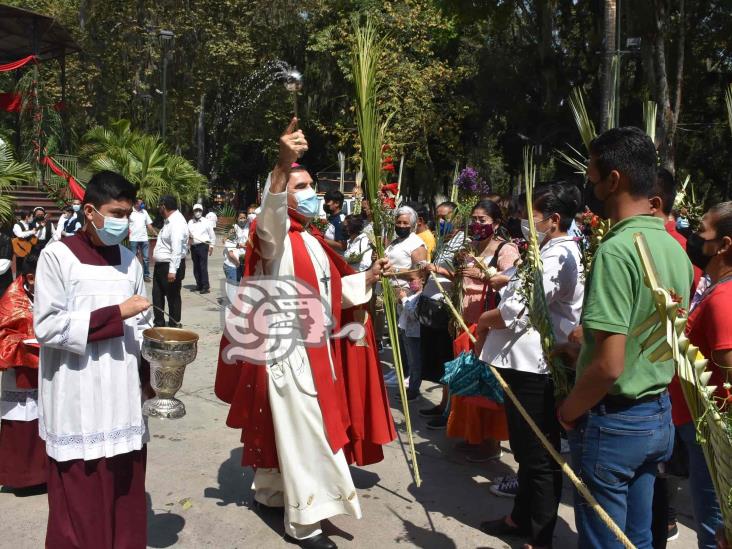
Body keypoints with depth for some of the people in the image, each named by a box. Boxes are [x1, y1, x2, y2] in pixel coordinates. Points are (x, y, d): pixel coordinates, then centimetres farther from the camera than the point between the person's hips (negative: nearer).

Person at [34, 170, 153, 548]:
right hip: (77, 400, -4)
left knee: (125, 487, 10)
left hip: (122, 394, 5)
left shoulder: (129, 261, 10)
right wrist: (115, 313, -15)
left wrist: (150, 371, 1)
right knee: (81, 497, 3)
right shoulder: (57, 256, -6)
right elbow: (47, 326, -12)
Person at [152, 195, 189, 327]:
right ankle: (159, 324, 30)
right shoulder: (169, 220, 12)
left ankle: (174, 326, 14)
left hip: (170, 266, -10)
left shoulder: (177, 222, -21)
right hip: (160, 265, 10)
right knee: (157, 295, 17)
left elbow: (177, 249, -29)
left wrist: (172, 270, -33)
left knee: (173, 297, 2)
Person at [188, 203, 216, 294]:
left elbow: (212, 235, 6)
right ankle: (199, 284, 19)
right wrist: (188, 237, -7)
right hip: (193, 246, 5)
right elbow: (187, 233, 16)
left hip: (203, 246, -5)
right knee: (196, 267, 8)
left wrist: (211, 246, 4)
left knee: (203, 267, -10)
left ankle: (206, 287, -10)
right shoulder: (190, 222, 13)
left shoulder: (206, 222, 3)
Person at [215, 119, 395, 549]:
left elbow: (330, 290, 18)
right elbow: (271, 211, -38)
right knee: (302, 431, -3)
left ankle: (272, 491, 38)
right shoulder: (275, 235, -13)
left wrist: (368, 278, 3)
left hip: (315, 346, 8)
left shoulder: (313, 240, 13)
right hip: (287, 349, -8)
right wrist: (283, 165, -54)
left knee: (290, 426, 20)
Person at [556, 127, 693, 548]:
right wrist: (580, 346, 15)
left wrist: (569, 411, -10)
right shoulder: (675, 248, 4)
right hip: (660, 416, 8)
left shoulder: (617, 250, -23)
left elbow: (609, 366, -26)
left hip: (615, 422, -8)